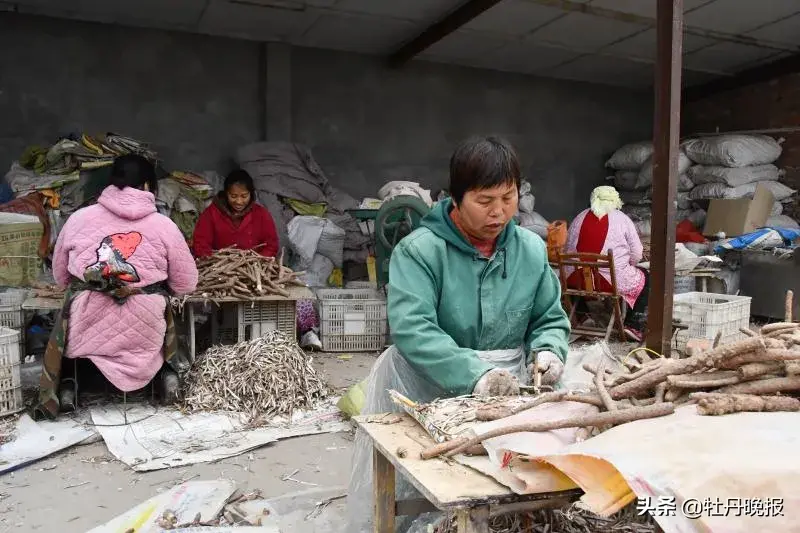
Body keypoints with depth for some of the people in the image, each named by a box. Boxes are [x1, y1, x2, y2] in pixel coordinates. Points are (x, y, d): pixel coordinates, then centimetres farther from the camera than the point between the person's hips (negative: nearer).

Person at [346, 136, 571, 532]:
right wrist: (472, 375, -38)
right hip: (425, 386, -3)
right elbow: (411, 329, -27)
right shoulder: (419, 250, -15)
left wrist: (548, 351, -12)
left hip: (506, 387, 4)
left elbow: (550, 319, 12)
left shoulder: (532, 250, 4)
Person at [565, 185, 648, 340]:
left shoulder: (579, 217, 7)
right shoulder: (622, 219, -2)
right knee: (645, 278, 23)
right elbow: (636, 255, -1)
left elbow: (568, 249, 13)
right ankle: (634, 326, 16)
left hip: (577, 281, 4)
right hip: (613, 281, -3)